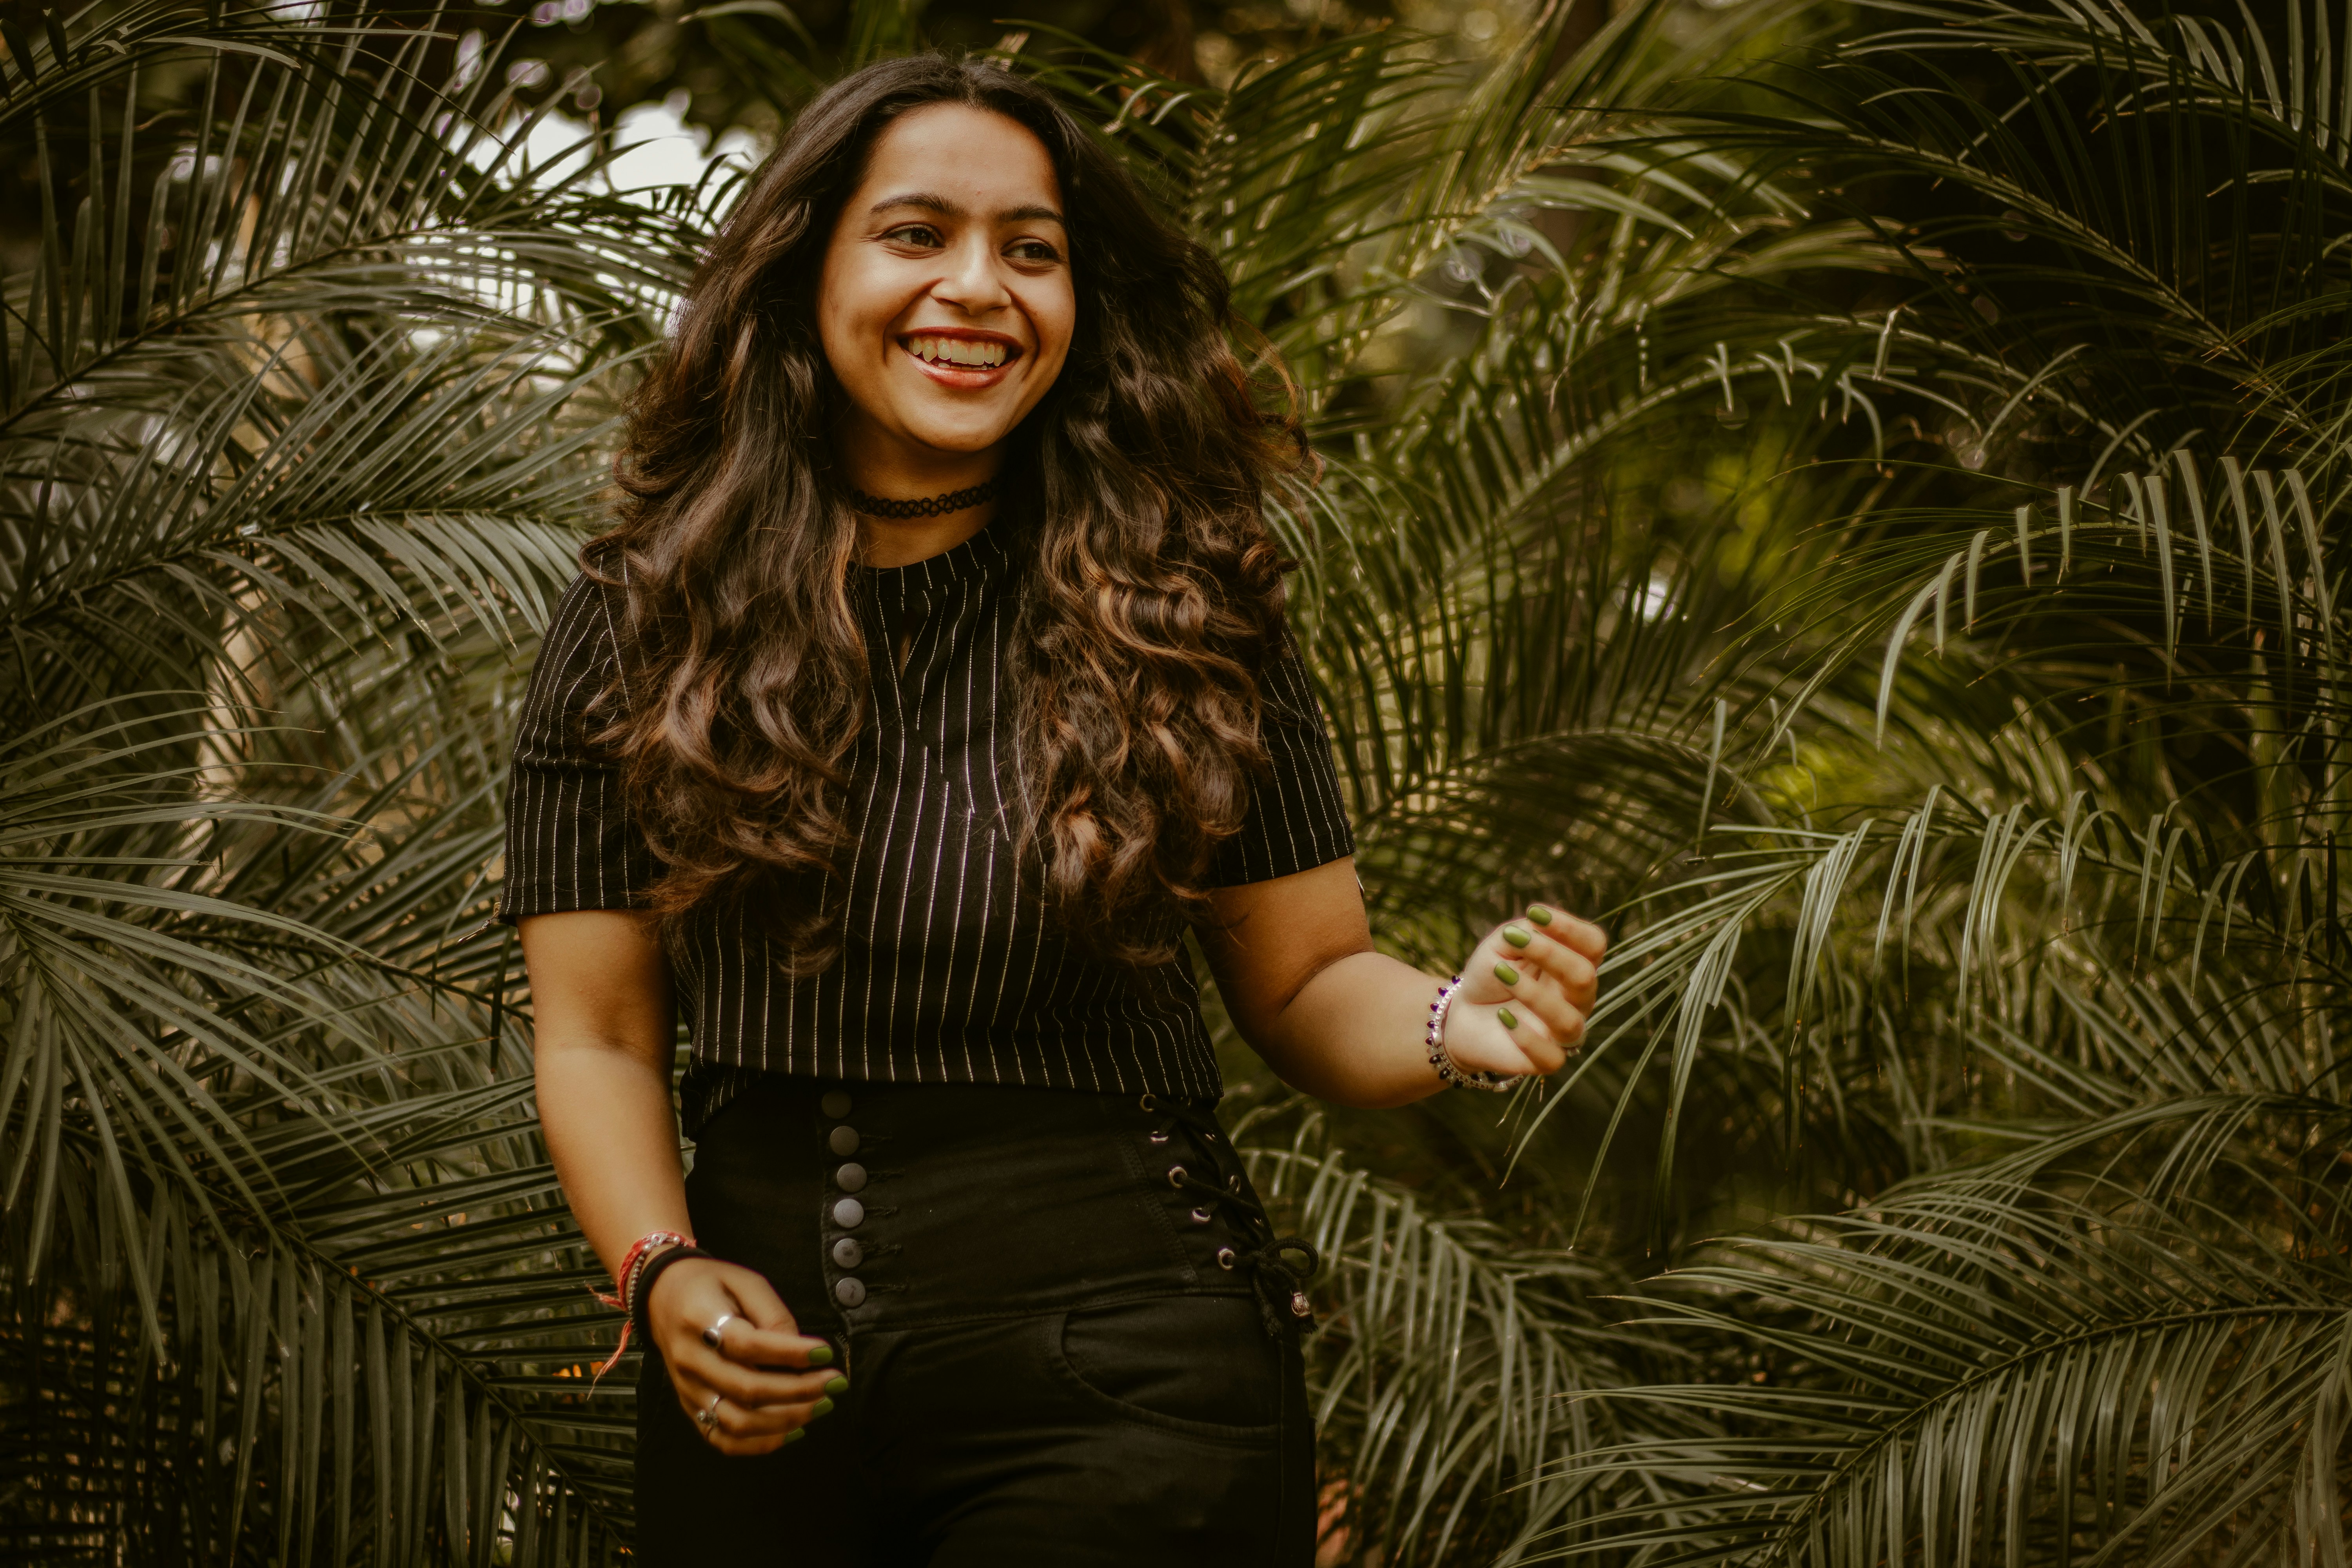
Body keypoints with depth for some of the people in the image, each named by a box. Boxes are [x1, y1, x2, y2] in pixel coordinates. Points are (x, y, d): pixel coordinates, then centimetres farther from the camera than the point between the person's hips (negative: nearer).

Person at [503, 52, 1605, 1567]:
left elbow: (1308, 980, 3)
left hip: (1120, 1384, -1)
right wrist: (663, 1274, -14)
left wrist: (1454, 1024, -18)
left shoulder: (1181, 612, -2)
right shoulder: (637, 631, 0)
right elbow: (598, 1037, 3)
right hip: (765, 1396, 2)